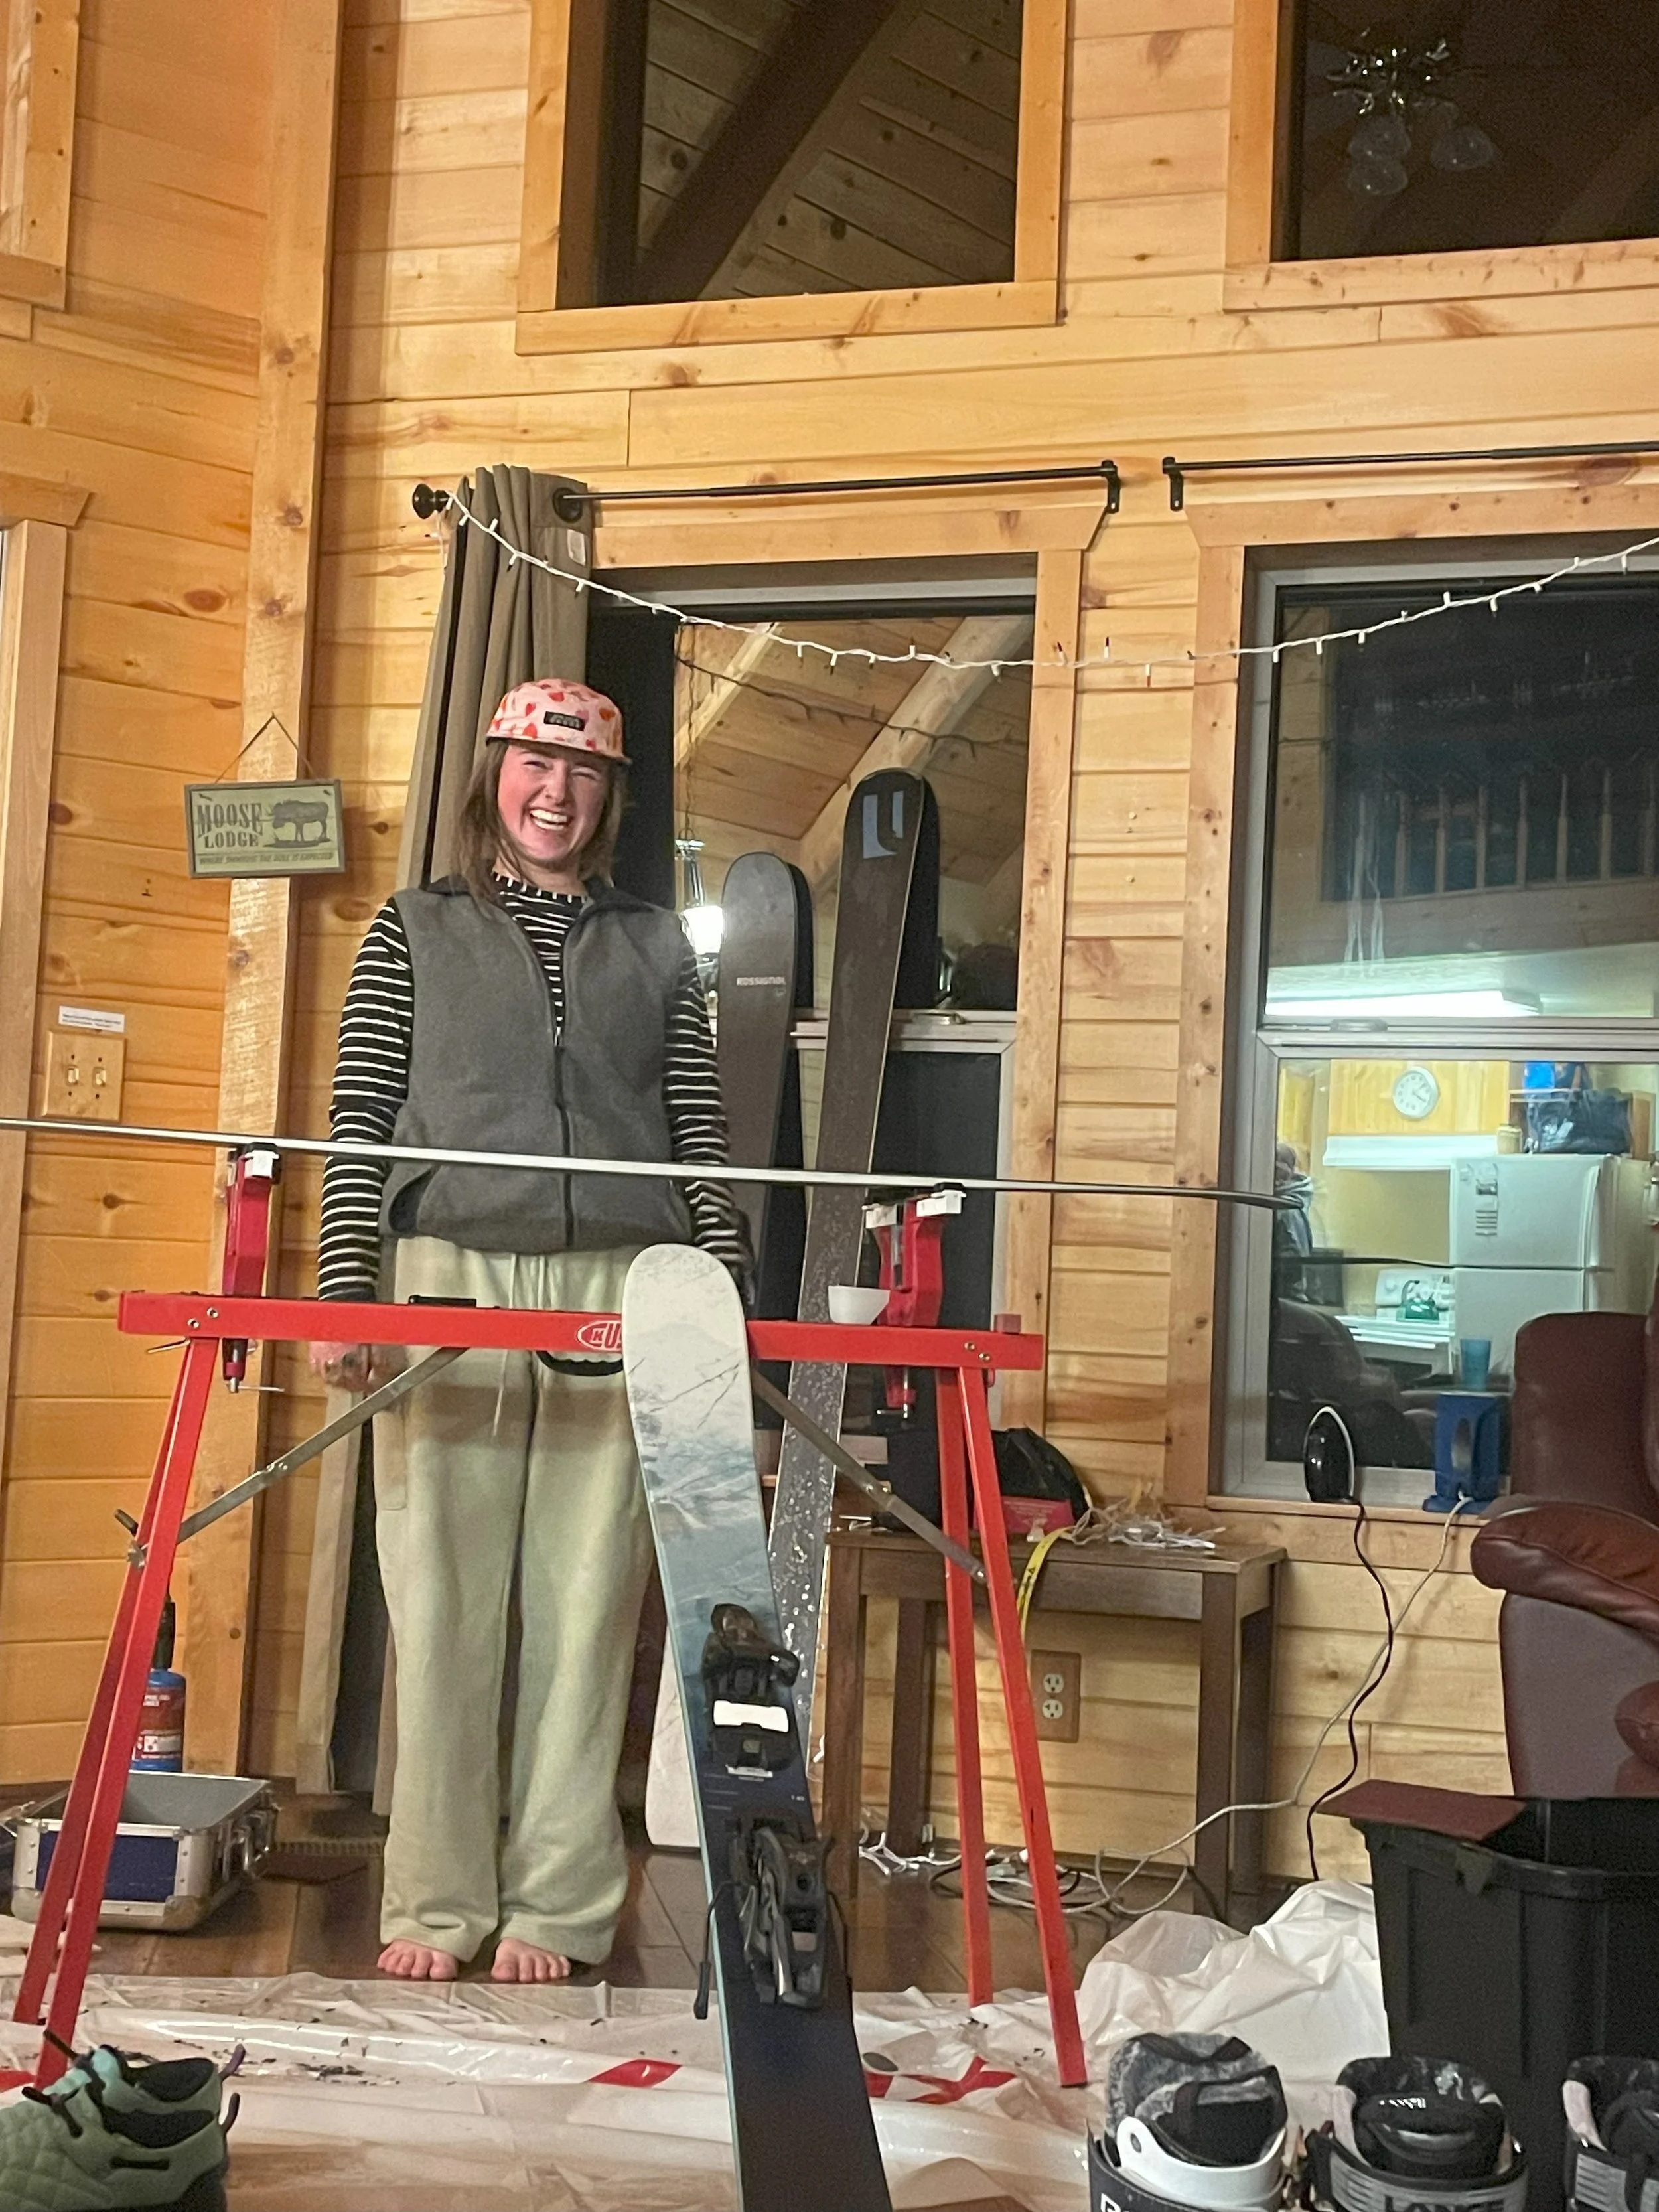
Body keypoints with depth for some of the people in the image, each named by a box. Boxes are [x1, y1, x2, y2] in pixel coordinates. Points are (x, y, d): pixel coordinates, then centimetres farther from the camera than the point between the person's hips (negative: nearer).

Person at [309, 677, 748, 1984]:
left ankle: (558, 1905, 9)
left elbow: (702, 1138, 11)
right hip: (452, 1279, 0)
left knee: (587, 1605, 0)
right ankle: (437, 1901, 11)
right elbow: (360, 1124, 6)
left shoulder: (656, 948, 16)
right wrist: (343, 1296, -5)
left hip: (620, 1292, 1)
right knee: (444, 1602, 0)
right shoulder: (415, 933, 13)